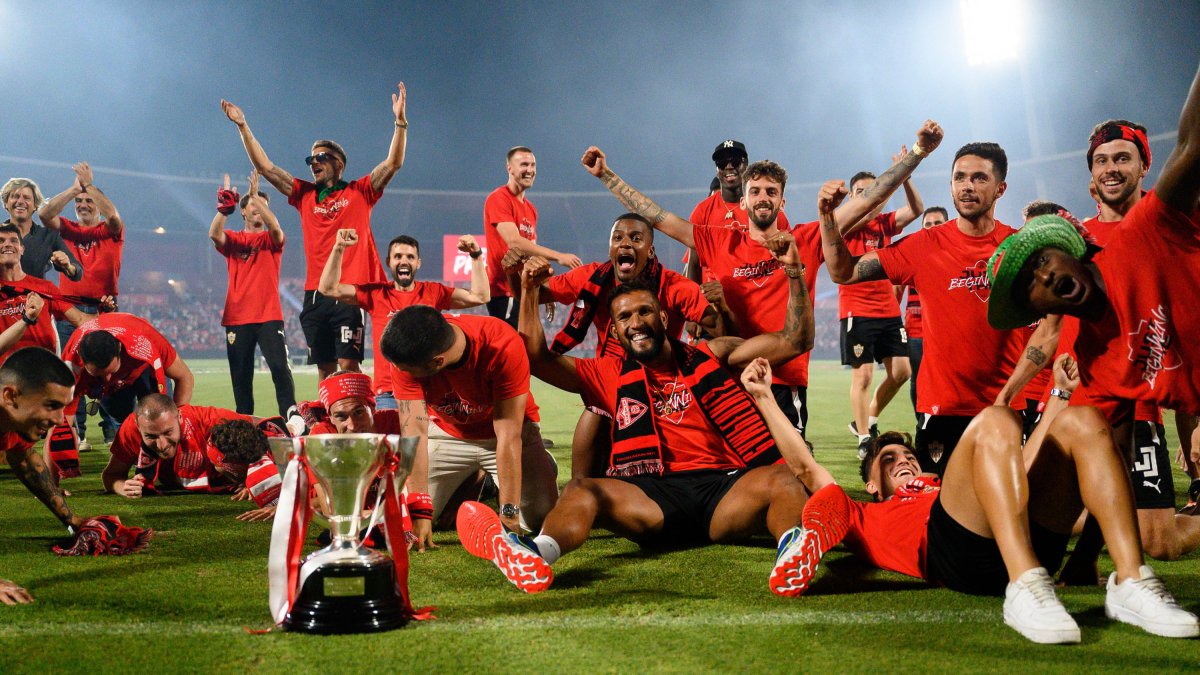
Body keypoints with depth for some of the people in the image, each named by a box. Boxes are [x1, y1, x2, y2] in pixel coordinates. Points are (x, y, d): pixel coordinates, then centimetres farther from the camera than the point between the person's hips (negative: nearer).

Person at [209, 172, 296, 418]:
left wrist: (256, 196, -21)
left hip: (269, 316, -1)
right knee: (241, 376, 5)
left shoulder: (272, 239, 9)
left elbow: (274, 227, -14)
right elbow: (214, 234, -11)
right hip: (237, 317, 2)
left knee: (280, 367, -13)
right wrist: (224, 207, -26)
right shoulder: (233, 240, 11)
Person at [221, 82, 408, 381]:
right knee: (324, 368, 6)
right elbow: (264, 167, 16)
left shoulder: (359, 192, 6)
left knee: (347, 364, -10)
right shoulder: (305, 195, 16)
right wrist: (243, 127, 13)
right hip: (315, 295, 4)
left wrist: (400, 121, -14)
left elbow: (393, 163, -4)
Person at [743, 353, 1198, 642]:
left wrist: (1059, 392, 48)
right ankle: (1026, 589, -44)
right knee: (994, 422, -24)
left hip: (1035, 538, 5)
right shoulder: (866, 518, 37)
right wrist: (764, 398, 38)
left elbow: (1019, 466, 48)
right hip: (950, 549, -5)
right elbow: (805, 467, 34)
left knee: (1081, 421, -11)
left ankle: (1129, 582, -28)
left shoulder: (942, 487, 46)